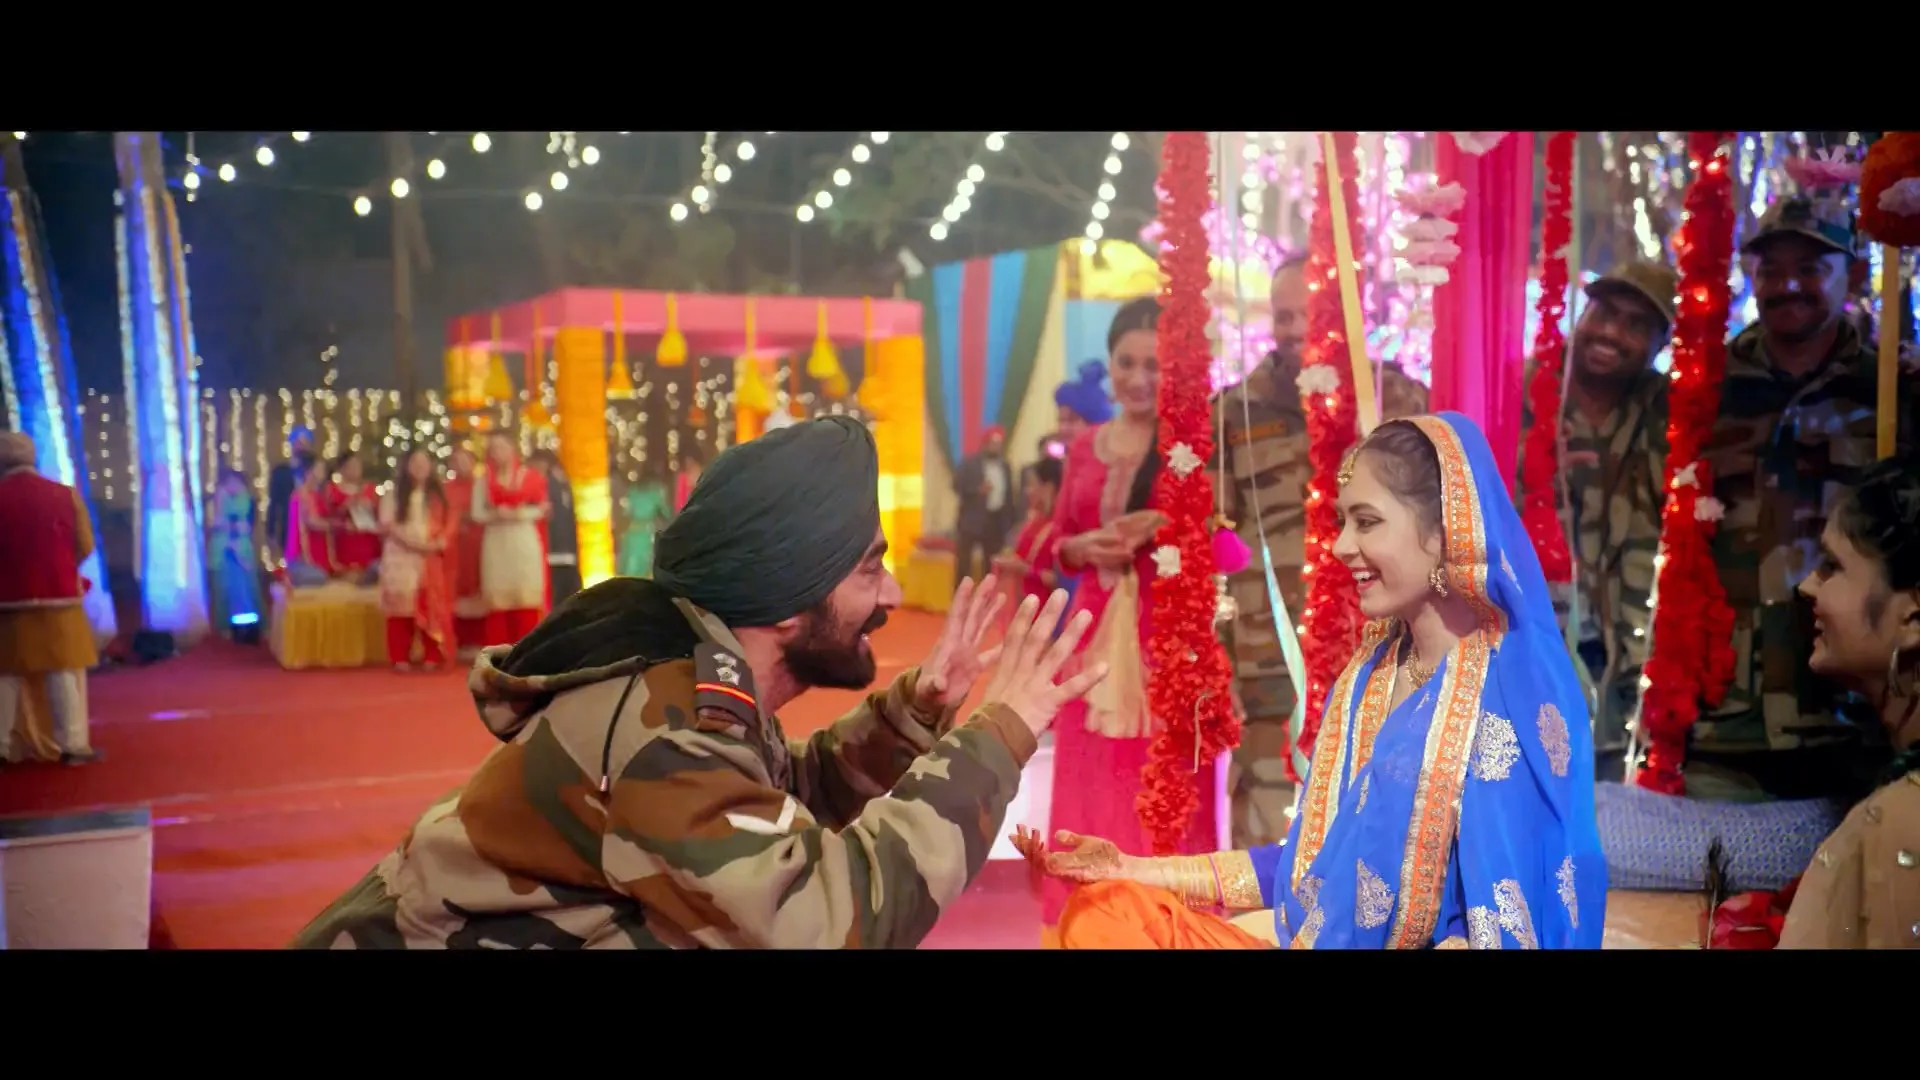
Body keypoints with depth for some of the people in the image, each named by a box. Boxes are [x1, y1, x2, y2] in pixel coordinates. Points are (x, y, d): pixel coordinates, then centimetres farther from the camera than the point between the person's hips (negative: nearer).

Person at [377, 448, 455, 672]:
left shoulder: (439, 494, 12)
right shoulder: (394, 493, 4)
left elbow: (451, 520, 6)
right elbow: (387, 524, -5)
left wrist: (440, 542, -12)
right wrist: (410, 541, -16)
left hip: (431, 557, 2)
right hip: (401, 556, -2)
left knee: (432, 605, -3)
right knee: (402, 602, -5)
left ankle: (431, 656, -1)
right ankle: (401, 657, -4)